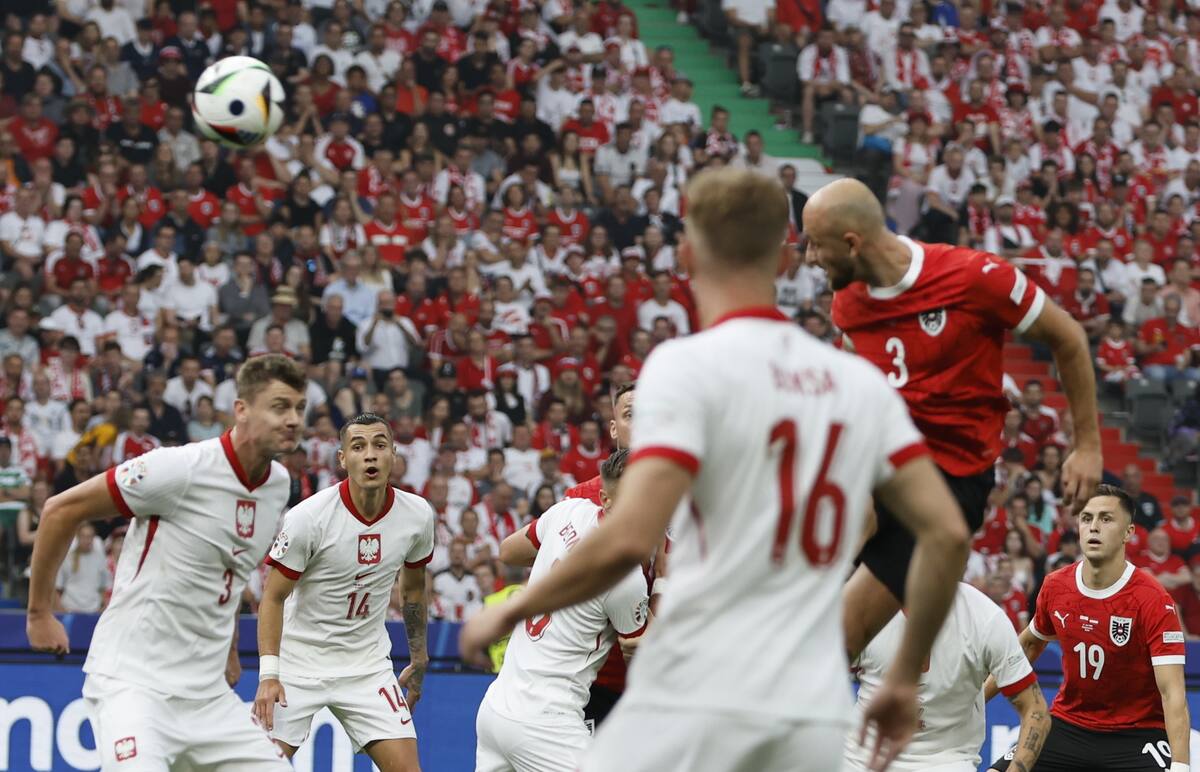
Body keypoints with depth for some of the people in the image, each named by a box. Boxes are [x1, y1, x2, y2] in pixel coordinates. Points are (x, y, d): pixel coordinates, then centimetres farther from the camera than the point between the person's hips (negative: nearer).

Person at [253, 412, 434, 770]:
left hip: (368, 666, 3)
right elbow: (273, 597, -12)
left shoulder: (418, 515, -5)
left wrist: (419, 660, 18)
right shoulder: (308, 517, -18)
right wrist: (268, 674, -20)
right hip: (299, 659, -3)